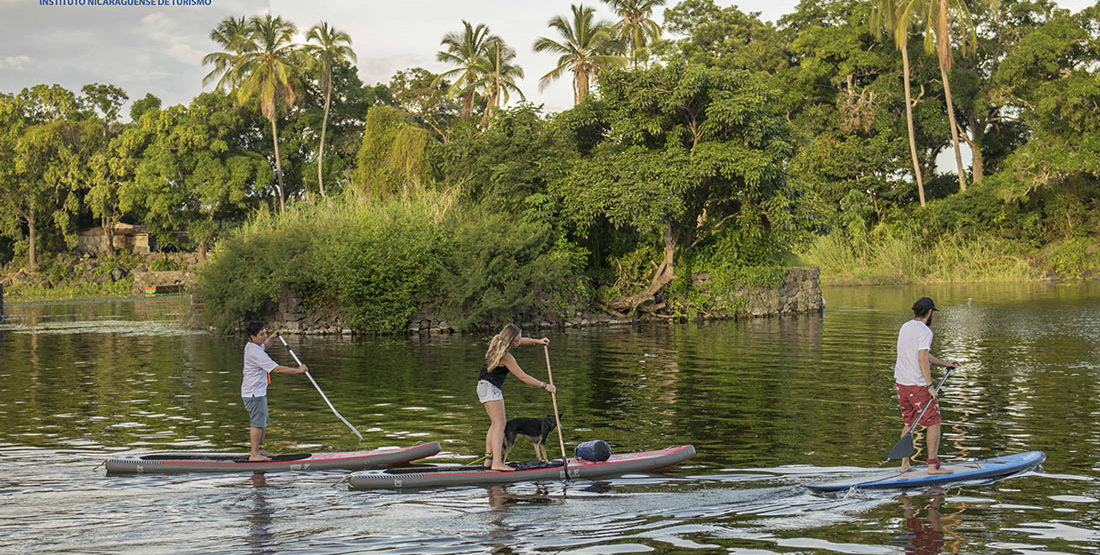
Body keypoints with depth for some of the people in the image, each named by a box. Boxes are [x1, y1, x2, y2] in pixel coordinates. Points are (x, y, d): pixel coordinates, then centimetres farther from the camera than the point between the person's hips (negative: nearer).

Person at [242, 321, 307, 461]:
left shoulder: (251, 345, 6)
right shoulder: (256, 353, -25)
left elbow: (264, 346, 32)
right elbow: (277, 369, -26)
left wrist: (271, 338, 10)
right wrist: (298, 370, -18)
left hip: (259, 391, 10)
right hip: (254, 393, -10)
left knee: (263, 422, 17)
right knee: (257, 423, -7)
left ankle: (259, 450, 25)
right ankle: (254, 454, -4)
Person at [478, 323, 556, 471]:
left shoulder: (497, 342, 3)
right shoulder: (506, 357, -23)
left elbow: (521, 341, 24)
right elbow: (523, 377, -18)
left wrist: (537, 341, 16)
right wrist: (545, 386, -12)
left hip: (485, 387, 10)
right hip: (490, 388, -10)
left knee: (496, 423, 15)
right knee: (499, 423, -14)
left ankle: (489, 458, 13)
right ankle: (497, 462, -24)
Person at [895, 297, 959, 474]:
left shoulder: (905, 327, 13)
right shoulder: (924, 331, -15)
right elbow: (923, 360, -22)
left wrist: (945, 364, 25)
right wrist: (930, 386, -20)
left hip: (900, 382, 8)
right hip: (917, 385, -8)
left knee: (908, 423, 17)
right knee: (933, 423, 2)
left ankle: (904, 464, 17)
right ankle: (933, 465, 2)